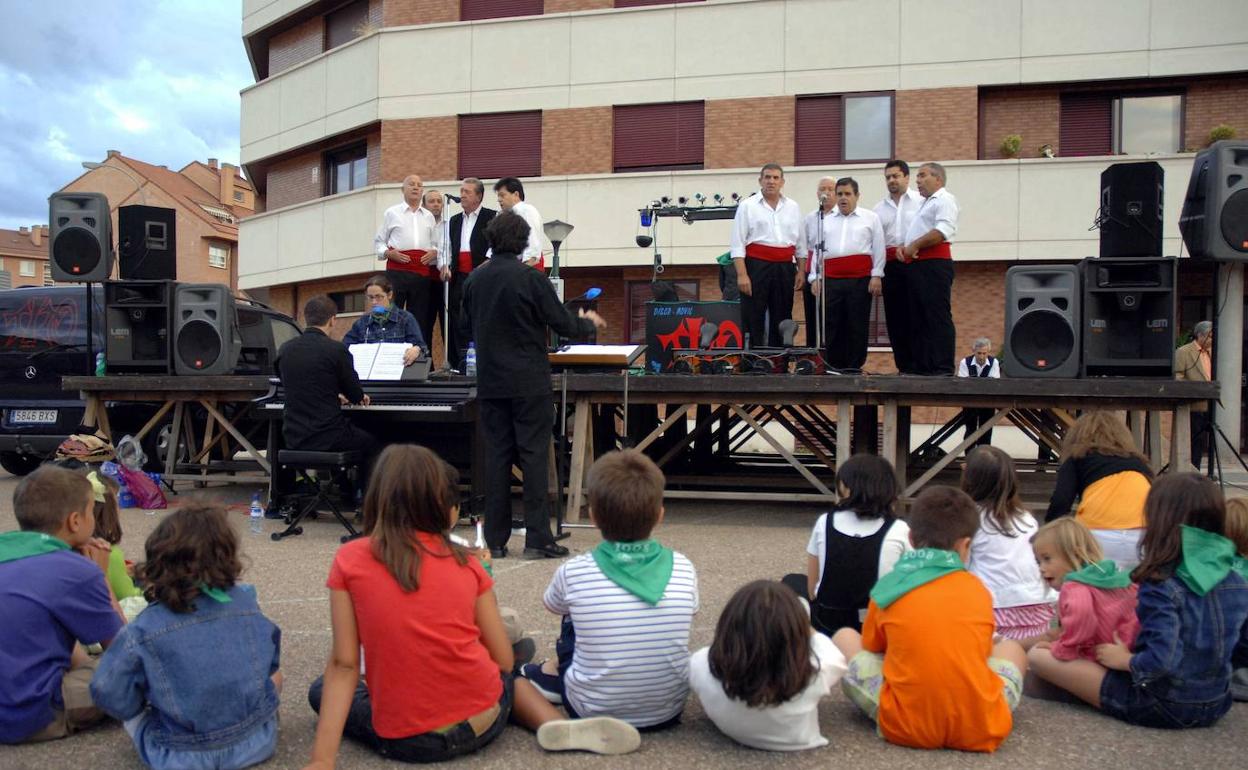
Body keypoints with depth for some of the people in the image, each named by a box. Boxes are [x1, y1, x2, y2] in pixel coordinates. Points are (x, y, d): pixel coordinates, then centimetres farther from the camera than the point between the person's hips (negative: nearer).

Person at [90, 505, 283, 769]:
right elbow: (270, 663, 7)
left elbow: (111, 695, -9)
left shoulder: (144, 630, -15)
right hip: (256, 742, 2)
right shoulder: (246, 603, -6)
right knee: (273, 673, 28)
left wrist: (146, 702, 11)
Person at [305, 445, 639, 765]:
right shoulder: (464, 562, 1)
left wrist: (322, 758, -7)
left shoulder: (349, 560, -4)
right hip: (485, 722, 1)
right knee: (505, 677, 35)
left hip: (406, 740, -1)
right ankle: (558, 726, 6)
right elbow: (504, 661, 3)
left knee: (320, 690, 25)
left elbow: (343, 664, -8)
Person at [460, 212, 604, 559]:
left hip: (490, 381, 5)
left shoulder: (474, 280, 3)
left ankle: (495, 540, 12)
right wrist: (589, 321, 13)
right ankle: (537, 537, 1)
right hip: (528, 382, -4)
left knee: (497, 454, 8)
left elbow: (466, 330, 14)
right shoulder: (531, 279, -12)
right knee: (534, 454, 1)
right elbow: (564, 325, -7)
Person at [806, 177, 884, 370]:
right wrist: (815, 278, 7)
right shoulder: (826, 220, 18)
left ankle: (854, 367, 5)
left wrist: (876, 275, -4)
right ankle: (832, 367, 7)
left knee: (857, 326, -1)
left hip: (860, 279, -2)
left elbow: (878, 248, 5)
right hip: (830, 280, 2)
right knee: (831, 326, 2)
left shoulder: (870, 218, 10)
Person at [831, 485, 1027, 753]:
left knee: (845, 637, 17)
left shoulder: (887, 587, 3)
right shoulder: (979, 590, 8)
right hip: (981, 727, 1)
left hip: (905, 726, -1)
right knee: (1011, 647, 28)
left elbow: (871, 650, 16)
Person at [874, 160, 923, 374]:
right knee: (895, 318, 4)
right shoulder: (879, 208, 18)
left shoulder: (920, 201, 5)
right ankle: (904, 366, 11)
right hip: (891, 266, 4)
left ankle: (917, 366, -3)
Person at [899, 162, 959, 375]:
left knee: (938, 318, -11)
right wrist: (902, 248, 8)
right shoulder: (923, 204, 27)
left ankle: (943, 369, -13)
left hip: (934, 264, -10)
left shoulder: (944, 199, -1)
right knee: (918, 320, 8)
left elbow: (943, 231, -17)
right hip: (916, 266, 10)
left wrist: (914, 246, -11)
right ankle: (922, 367, 11)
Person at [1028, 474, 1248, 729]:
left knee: (1039, 656, -7)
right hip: (1216, 707, 7)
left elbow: (1161, 660, -31)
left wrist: (1124, 660, -11)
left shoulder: (1162, 586, -23)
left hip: (1161, 707, -7)